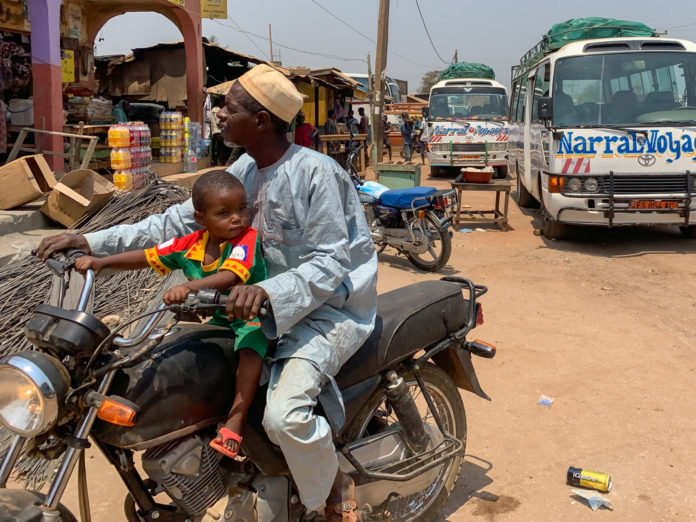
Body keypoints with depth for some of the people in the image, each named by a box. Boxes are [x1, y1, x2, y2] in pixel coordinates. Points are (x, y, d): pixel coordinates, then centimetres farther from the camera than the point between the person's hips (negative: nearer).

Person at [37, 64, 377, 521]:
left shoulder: (316, 173, -20)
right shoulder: (246, 171, 6)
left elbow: (330, 262, -23)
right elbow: (181, 220, 6)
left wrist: (267, 290, -40)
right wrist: (92, 241, 1)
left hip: (330, 307, -9)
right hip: (271, 301, 9)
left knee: (284, 414, -31)